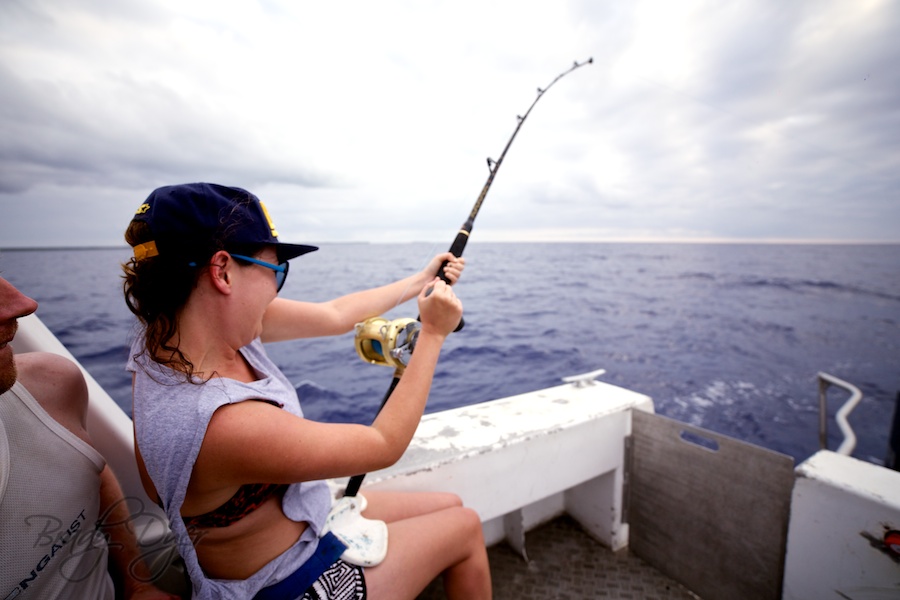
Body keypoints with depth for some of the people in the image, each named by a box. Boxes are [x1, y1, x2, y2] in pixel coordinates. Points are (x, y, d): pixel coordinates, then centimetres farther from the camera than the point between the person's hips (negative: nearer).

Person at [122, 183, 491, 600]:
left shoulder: (215, 318, -15)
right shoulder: (222, 423, -40)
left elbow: (334, 315, -6)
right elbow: (385, 445, -28)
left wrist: (422, 281, 2)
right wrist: (433, 333, -23)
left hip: (304, 516, 7)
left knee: (451, 505, 18)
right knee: (467, 527, 9)